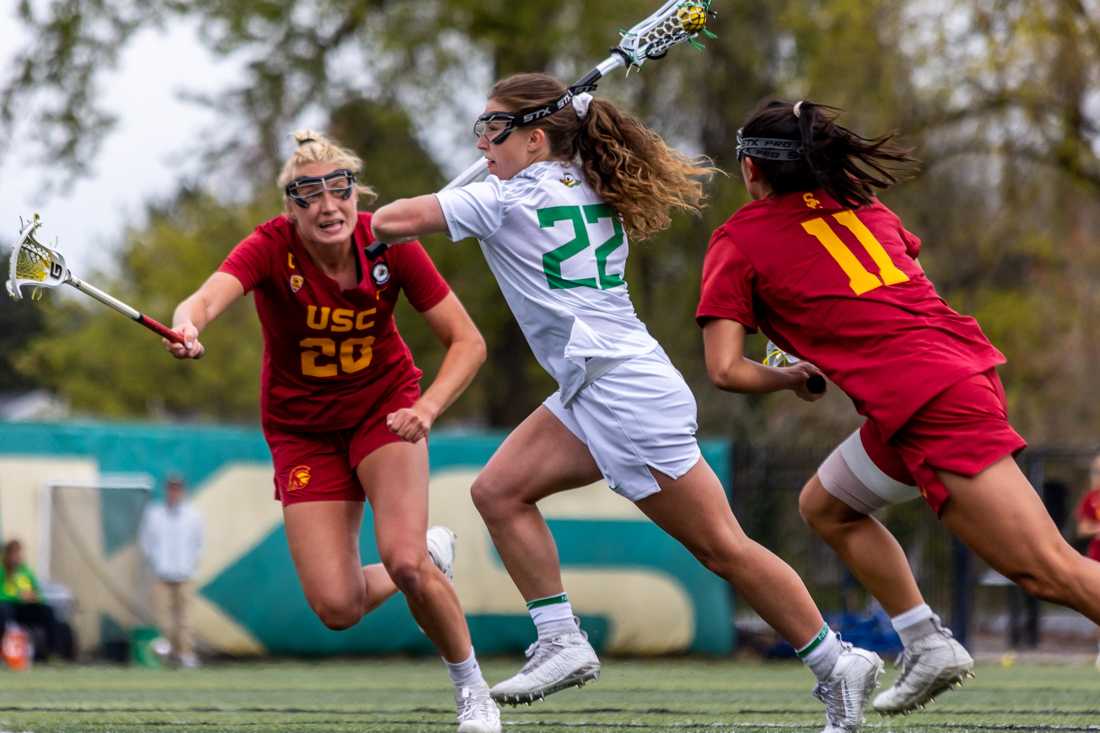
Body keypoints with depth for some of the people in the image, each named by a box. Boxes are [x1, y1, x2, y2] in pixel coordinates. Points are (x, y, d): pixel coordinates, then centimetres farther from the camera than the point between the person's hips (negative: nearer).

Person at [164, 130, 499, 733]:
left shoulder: (389, 244, -19)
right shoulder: (271, 248, -23)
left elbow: (466, 341, -13)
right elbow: (207, 298, -43)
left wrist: (427, 407, -30)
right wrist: (187, 327, -67)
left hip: (385, 407, 0)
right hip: (302, 429, 0)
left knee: (403, 560, -23)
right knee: (336, 608, -9)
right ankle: (431, 554, 26)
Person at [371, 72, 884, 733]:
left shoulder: (508, 199, -12)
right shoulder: (593, 191, 10)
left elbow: (396, 221, -12)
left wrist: (368, 226, 11)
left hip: (626, 397, -9)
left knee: (721, 546, -3)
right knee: (499, 490, 5)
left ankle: (838, 665, 2)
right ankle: (563, 642, 5)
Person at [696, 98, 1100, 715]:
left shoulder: (738, 241, 3)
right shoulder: (860, 204, 20)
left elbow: (726, 369, -3)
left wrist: (792, 379, 16)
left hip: (927, 403, -8)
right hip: (965, 359, 8)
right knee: (826, 507, 23)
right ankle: (929, 648, 18)